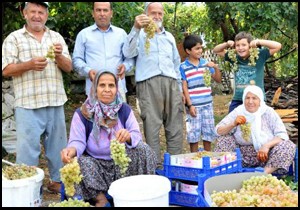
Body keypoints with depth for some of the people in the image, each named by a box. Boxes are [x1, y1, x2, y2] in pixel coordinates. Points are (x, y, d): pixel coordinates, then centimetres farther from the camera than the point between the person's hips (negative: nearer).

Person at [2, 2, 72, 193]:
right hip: (28, 103, -3)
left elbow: (68, 68, 9)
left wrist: (59, 56, -12)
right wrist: (29, 64, -18)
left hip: (55, 101, 4)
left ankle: (58, 181, 23)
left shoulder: (57, 37, 13)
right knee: (28, 145, -2)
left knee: (57, 144, 10)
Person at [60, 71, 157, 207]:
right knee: (80, 162, -32)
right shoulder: (82, 113, -8)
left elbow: (137, 135, -9)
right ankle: (100, 198, -13)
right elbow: (78, 141, -15)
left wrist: (129, 137, -35)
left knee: (143, 149, -23)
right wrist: (72, 149, -41)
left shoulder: (125, 110, -1)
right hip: (95, 163, -1)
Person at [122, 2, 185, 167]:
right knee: (152, 126, -6)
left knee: (175, 126, 2)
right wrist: (136, 28, -20)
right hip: (148, 84, -4)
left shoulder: (169, 37, 24)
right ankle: (156, 165, -2)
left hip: (171, 83, 4)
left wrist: (180, 87, 20)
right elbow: (128, 53, -10)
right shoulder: (140, 34, 10)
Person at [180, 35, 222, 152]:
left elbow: (218, 80, 10)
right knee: (193, 134, 3)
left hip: (207, 104, 4)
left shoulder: (206, 63, 5)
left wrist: (216, 67, -6)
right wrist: (189, 105, -11)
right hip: (194, 106, -4)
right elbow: (184, 87, -6)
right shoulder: (183, 67, -5)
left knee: (208, 133, 11)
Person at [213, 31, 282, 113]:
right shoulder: (234, 57, 4)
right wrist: (226, 44, -5)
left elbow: (278, 46, -11)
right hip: (237, 100, 3)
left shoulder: (259, 56, -5)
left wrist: (258, 42, -17)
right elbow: (216, 51, 13)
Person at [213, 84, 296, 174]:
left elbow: (282, 135, -11)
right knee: (223, 139, -15)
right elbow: (219, 131, -5)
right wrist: (233, 124, -23)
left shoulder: (269, 112, -5)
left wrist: (267, 145, -28)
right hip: (244, 155, 1)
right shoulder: (238, 112, -2)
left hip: (266, 155, -1)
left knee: (289, 146, -25)